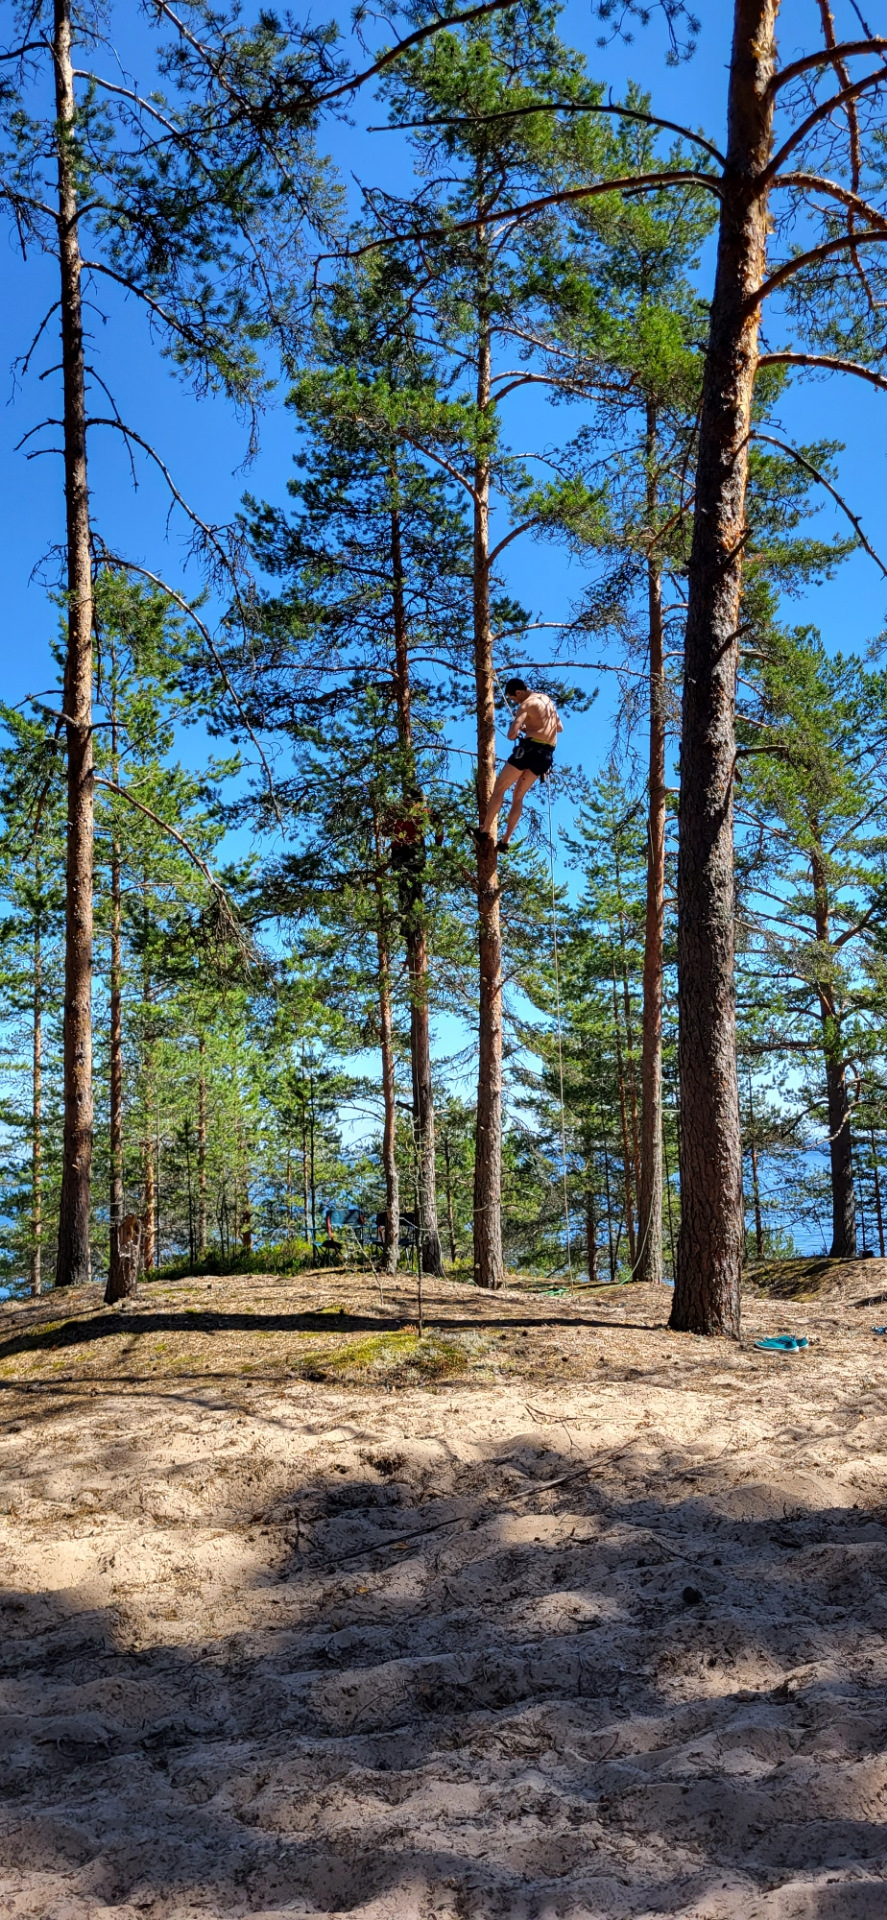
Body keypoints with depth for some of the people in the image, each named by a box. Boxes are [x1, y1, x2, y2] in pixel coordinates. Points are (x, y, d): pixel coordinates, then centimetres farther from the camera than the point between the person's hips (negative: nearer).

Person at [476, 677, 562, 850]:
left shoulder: (526, 704, -7)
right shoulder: (547, 700, 18)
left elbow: (511, 734, -16)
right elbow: (559, 728, 30)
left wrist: (518, 730, 8)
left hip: (530, 748, -8)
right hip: (547, 753, 8)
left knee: (499, 787, 4)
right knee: (518, 796, 12)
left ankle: (485, 829, 1)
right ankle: (505, 840, 6)